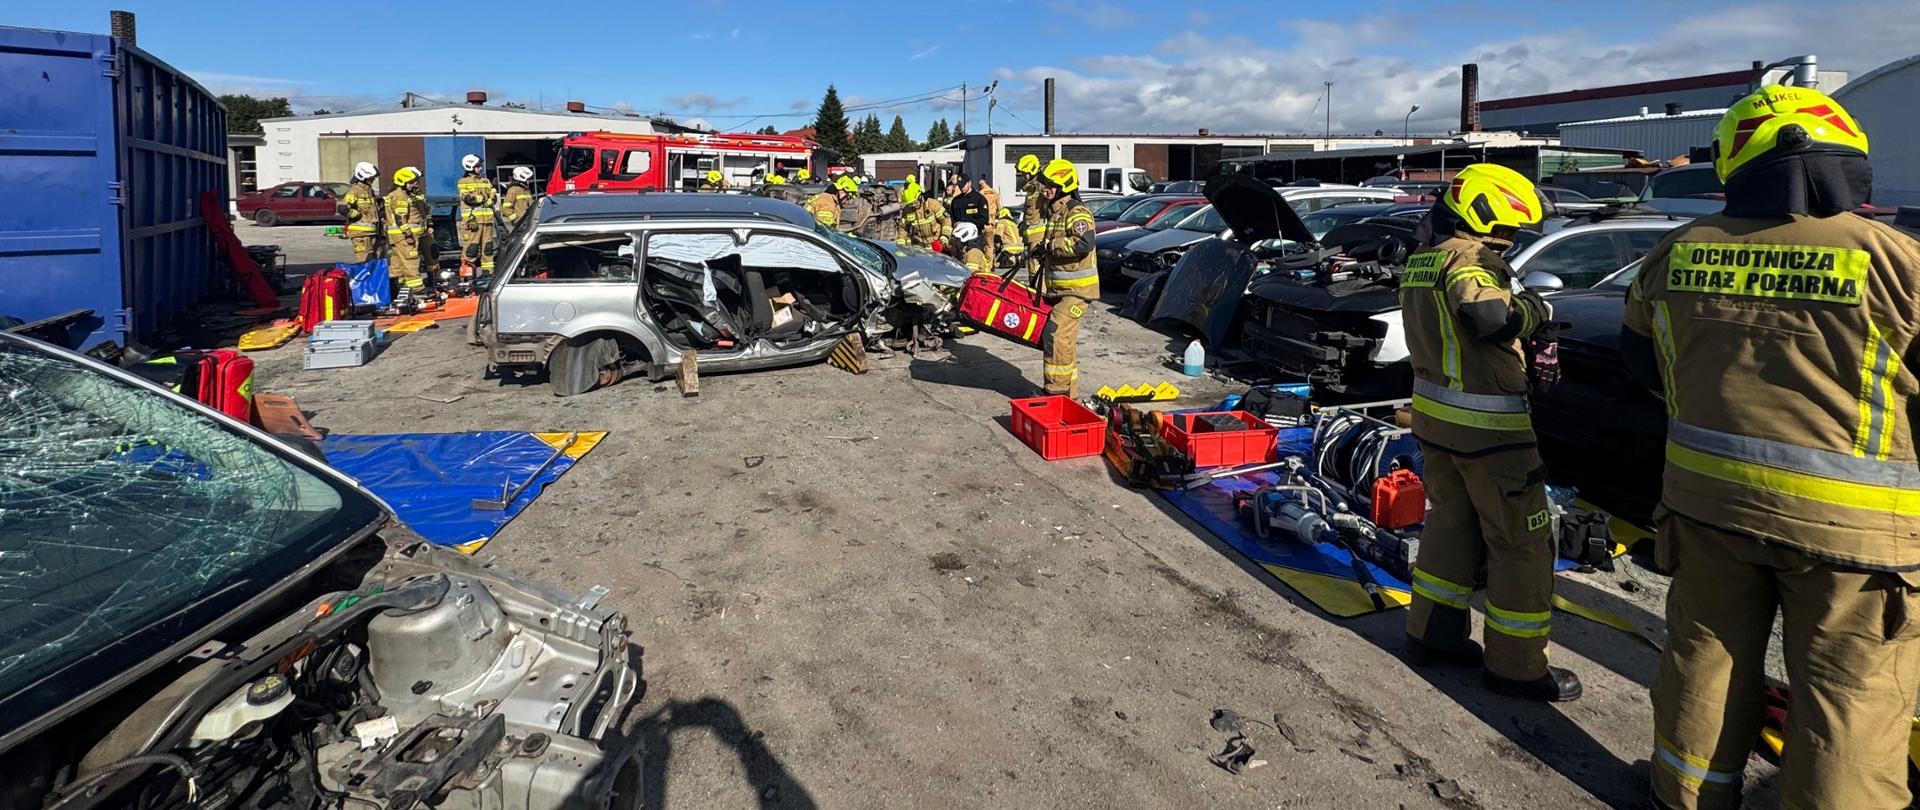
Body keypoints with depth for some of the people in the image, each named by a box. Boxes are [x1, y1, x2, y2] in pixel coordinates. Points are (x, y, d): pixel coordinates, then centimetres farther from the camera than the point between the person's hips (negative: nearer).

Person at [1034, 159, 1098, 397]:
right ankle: (1069, 391, 23)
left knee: (1056, 334, -18)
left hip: (1077, 290, -10)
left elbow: (1084, 244, -32)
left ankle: (1058, 391, -13)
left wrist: (1050, 246, -22)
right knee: (1064, 338, 13)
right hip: (1058, 289, 10)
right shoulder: (1055, 214, 17)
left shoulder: (1078, 214, -14)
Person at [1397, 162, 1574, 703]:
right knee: (1520, 543, 4)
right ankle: (1517, 666, 14)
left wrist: (1517, 306, 2)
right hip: (1489, 427, -9)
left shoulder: (1420, 261, 11)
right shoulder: (1468, 258, -18)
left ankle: (1432, 634, 30)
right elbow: (1486, 315, -36)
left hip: (1435, 415, 9)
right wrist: (1533, 308, -17)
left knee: (1450, 525, 20)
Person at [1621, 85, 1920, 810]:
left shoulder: (1676, 252, 0)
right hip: (1849, 520, -4)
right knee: (1849, 696, 10)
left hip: (1707, 495, 4)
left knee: (1705, 654, 18)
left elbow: (1641, 355, 14)